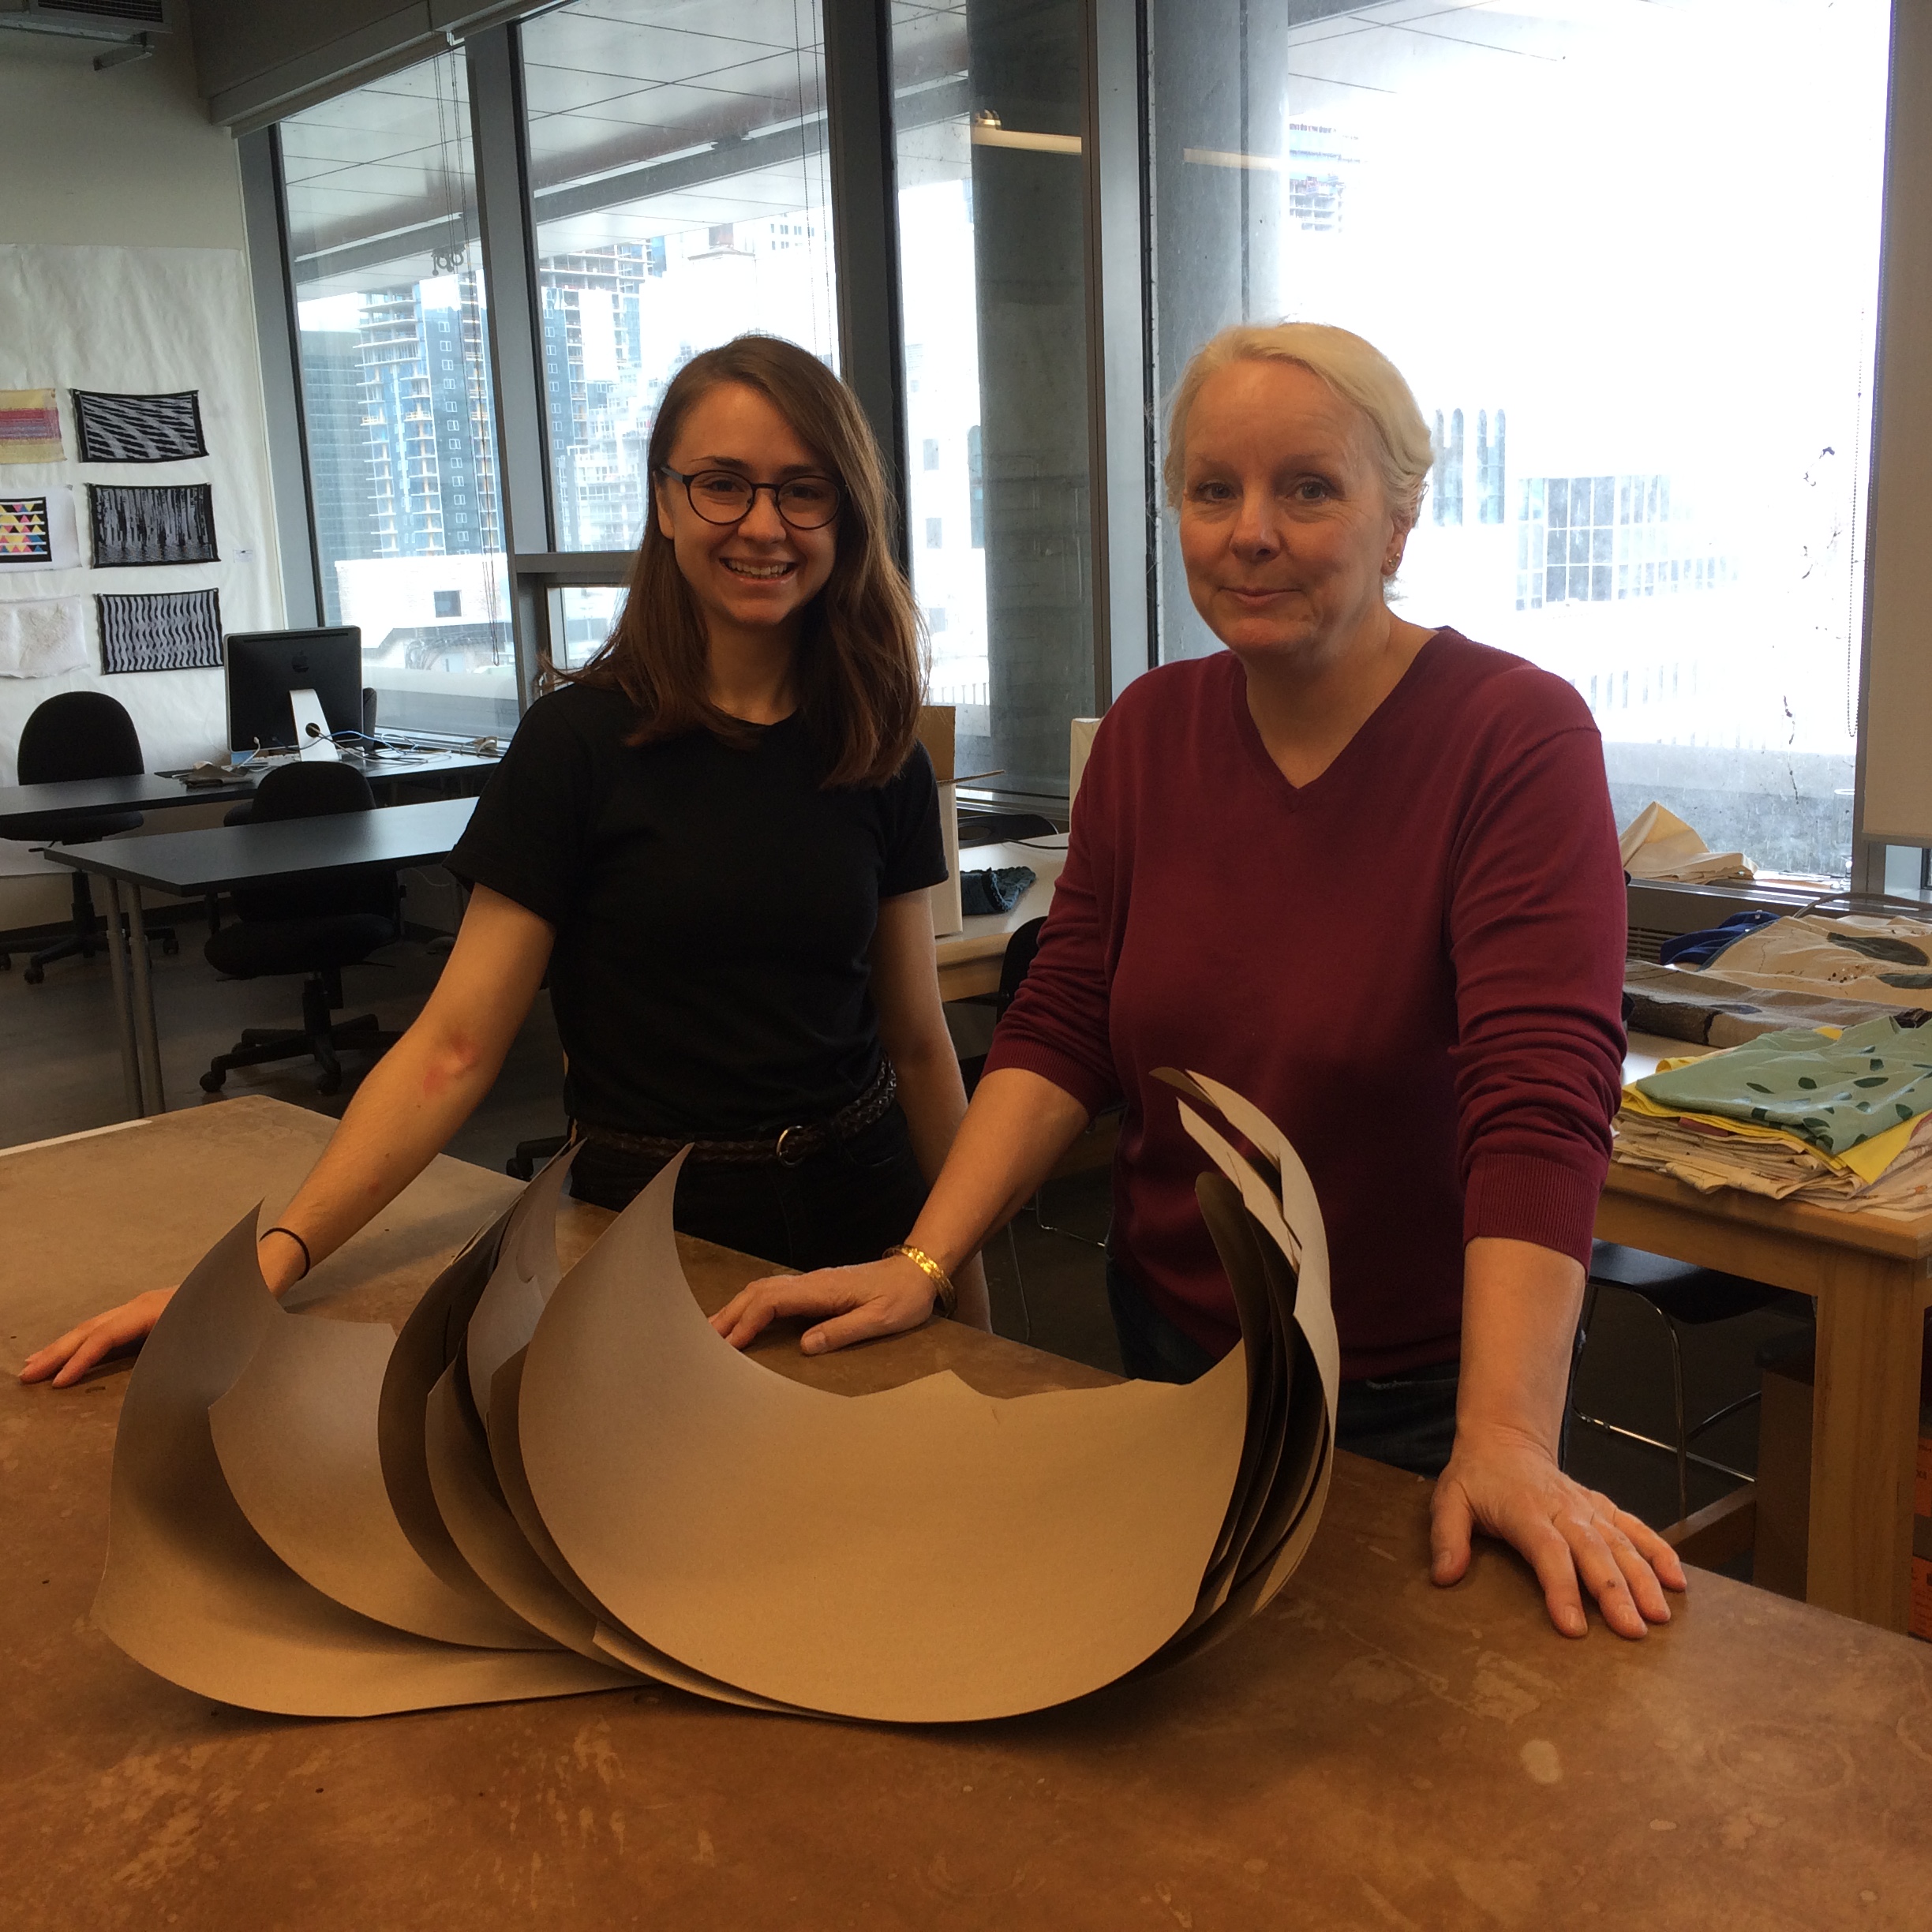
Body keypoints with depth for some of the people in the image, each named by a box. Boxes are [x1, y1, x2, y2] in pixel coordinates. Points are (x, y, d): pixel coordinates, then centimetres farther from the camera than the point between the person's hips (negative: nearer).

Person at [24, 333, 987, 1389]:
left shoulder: (879, 756, 0)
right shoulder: (581, 740, -10)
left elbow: (919, 1043, 6)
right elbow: (453, 1047, -13)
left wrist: (969, 1294, 7)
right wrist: (276, 1254, -23)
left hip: (863, 1222, 3)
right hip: (650, 1230, -3)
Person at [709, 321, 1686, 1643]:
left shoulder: (1521, 736, -19)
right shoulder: (1152, 729, -1)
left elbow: (1541, 1101, -28)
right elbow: (1065, 1025, -2)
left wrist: (1504, 1440, -36)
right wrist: (922, 1262, -12)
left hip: (1417, 1397, -4)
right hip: (1172, 1355, 5)